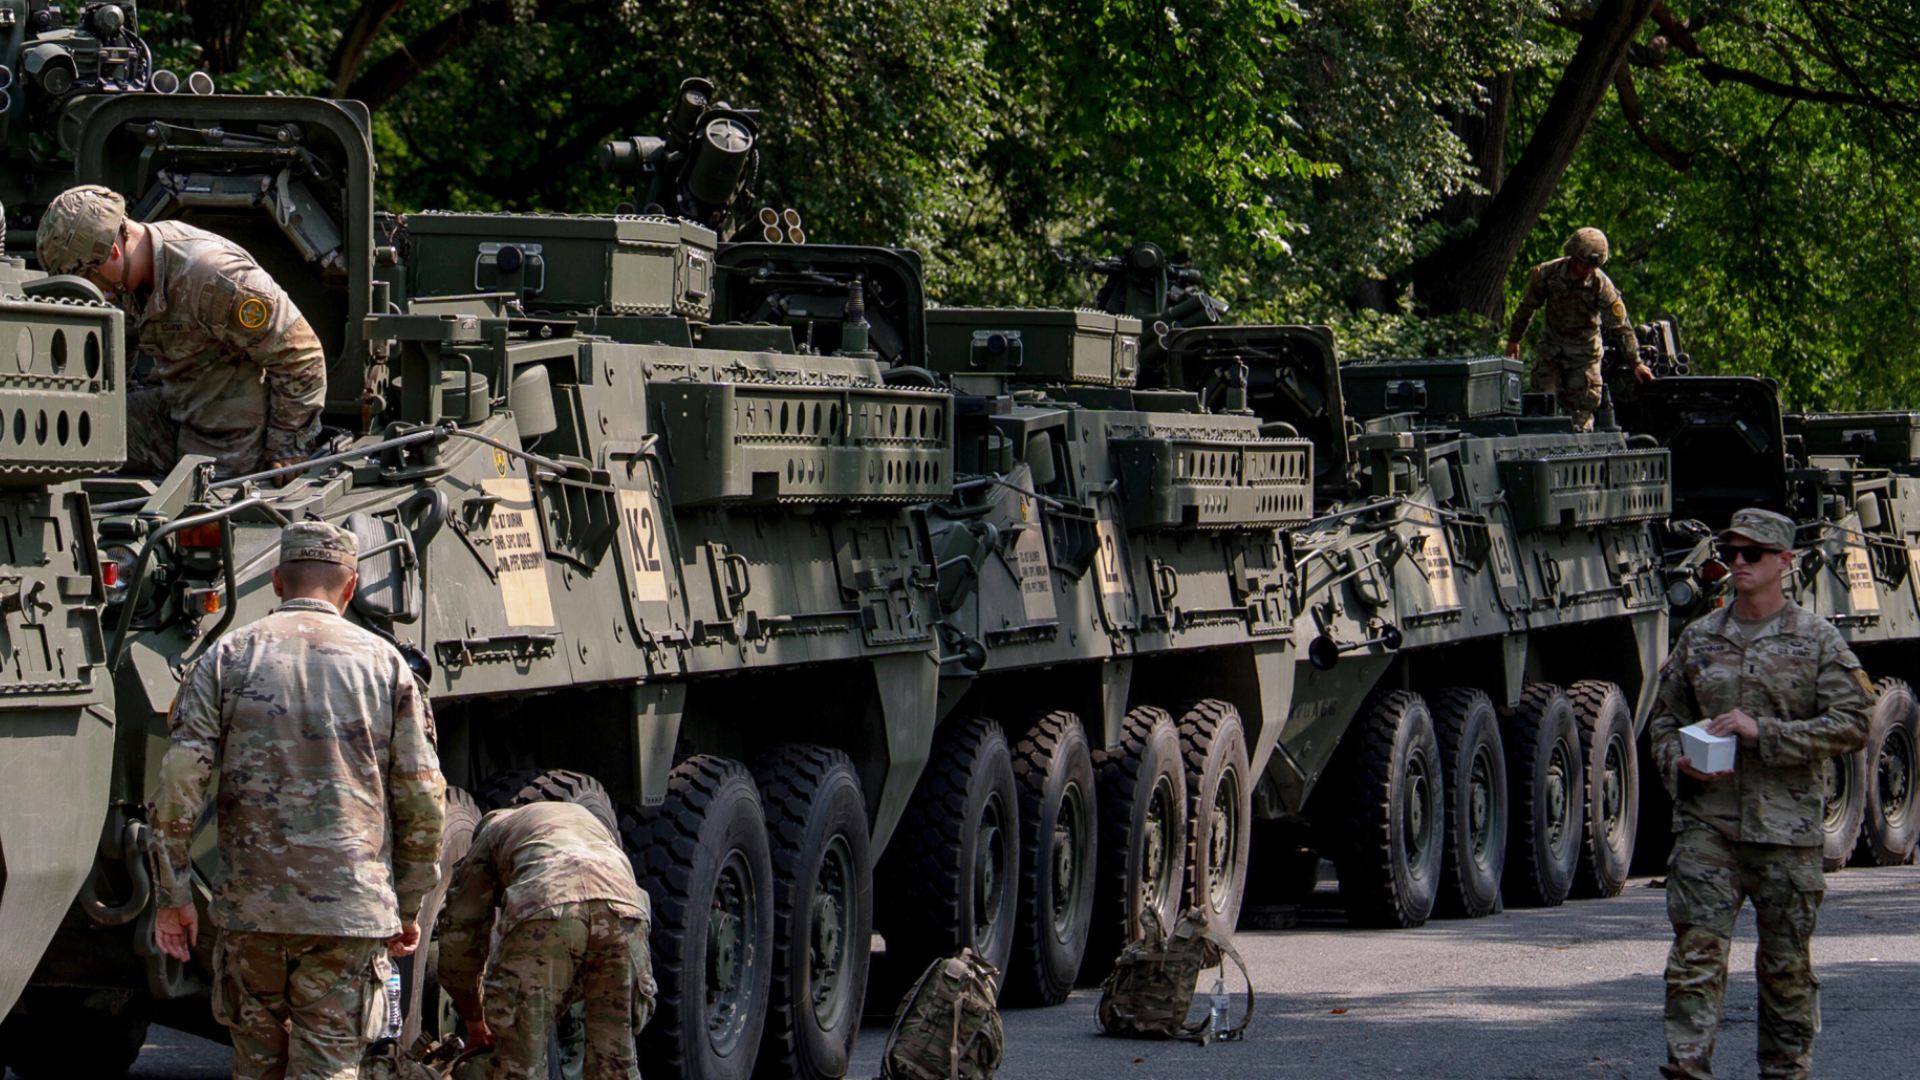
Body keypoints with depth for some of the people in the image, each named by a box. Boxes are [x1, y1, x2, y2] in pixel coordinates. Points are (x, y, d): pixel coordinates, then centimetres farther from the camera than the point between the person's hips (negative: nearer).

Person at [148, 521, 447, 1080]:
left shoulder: (228, 657, 4)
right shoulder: (384, 663, 5)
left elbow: (179, 782, -4)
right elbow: (422, 800, 3)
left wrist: (173, 896, 2)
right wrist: (409, 908, 12)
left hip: (251, 906, 1)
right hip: (352, 908, -1)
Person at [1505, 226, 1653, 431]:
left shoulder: (1602, 285, -20)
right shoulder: (1547, 273, -15)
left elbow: (1619, 327, -15)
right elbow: (1527, 307, 2)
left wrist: (1636, 363, -15)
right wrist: (1514, 339, 12)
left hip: (1584, 351, -2)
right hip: (1551, 347, 2)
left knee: (1580, 409, -4)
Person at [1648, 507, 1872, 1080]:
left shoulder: (1817, 640, 1)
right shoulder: (1699, 637, 10)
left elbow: (1851, 726, -7)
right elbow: (1664, 716, 19)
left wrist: (1762, 732, -15)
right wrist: (1678, 763, -4)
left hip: (1785, 827, -2)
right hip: (1706, 821, 2)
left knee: (1786, 962, 6)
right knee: (1696, 950, -10)